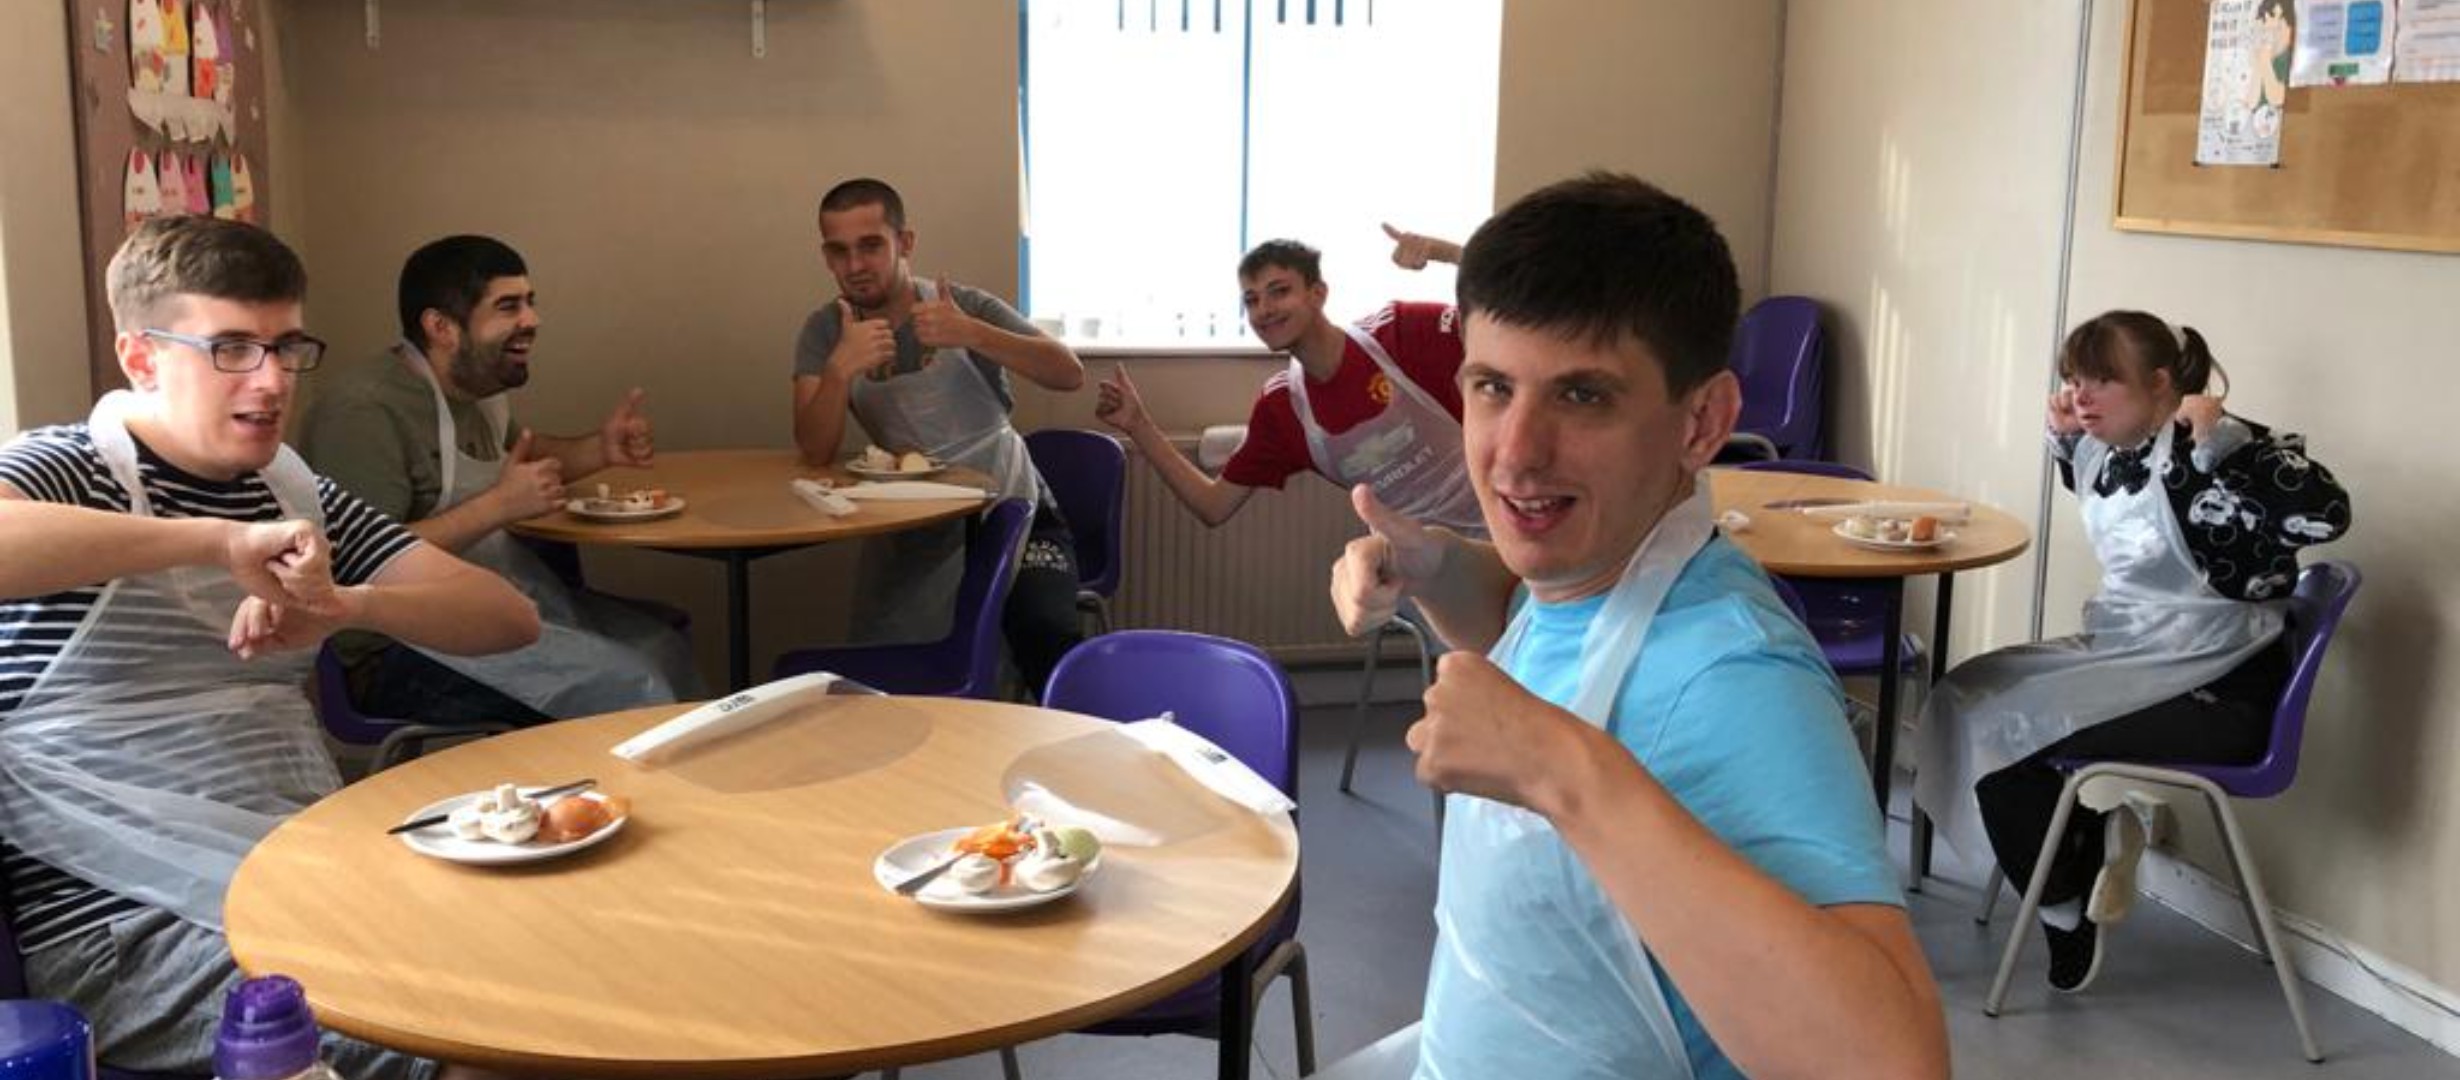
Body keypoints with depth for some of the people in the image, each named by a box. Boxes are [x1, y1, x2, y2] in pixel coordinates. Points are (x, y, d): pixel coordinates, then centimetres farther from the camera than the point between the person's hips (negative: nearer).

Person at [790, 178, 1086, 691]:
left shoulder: (964, 307, -9)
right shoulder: (825, 331, -3)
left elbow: (1070, 373, -21)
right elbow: (816, 452, -15)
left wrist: (970, 333, -34)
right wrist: (840, 369, -33)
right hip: (919, 527, 3)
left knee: (1045, 636, -26)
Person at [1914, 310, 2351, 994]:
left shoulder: (2213, 457, -20)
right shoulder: (2112, 453, 5)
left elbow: (2325, 514, -35)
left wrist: (2224, 438, -35)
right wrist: (2066, 437, 11)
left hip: (2213, 692, -9)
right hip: (2127, 656, 9)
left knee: (2004, 730, -14)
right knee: (1970, 697, 8)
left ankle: (2068, 922, 8)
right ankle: (2102, 833, 17)